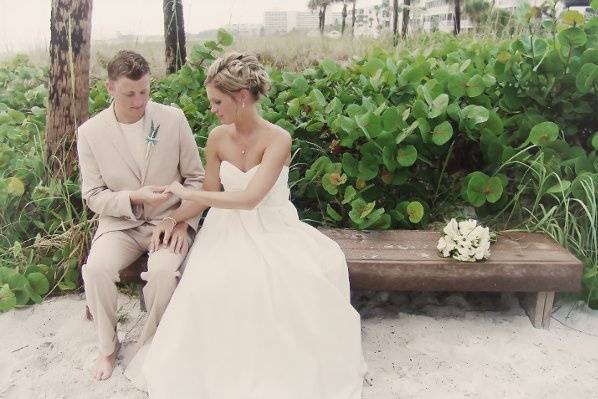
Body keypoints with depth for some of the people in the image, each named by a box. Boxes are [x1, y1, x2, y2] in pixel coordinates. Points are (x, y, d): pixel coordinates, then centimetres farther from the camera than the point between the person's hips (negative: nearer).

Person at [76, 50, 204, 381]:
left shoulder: (173, 118, -5)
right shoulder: (90, 132, -4)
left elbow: (195, 177, 2)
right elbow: (92, 196, 0)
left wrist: (182, 219, -10)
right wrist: (133, 198, -19)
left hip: (169, 220, -1)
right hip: (119, 223, 1)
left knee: (163, 271, -30)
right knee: (95, 269, -26)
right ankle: (107, 346, 2)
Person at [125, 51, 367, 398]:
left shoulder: (277, 139, -18)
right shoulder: (217, 138, -2)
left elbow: (249, 198, -28)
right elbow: (212, 193, 9)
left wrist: (188, 193, -21)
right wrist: (176, 217, -4)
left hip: (273, 229, -3)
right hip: (229, 228, 3)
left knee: (295, 284, -30)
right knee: (209, 287, -26)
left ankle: (280, 370, 0)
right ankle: (221, 367, 2)